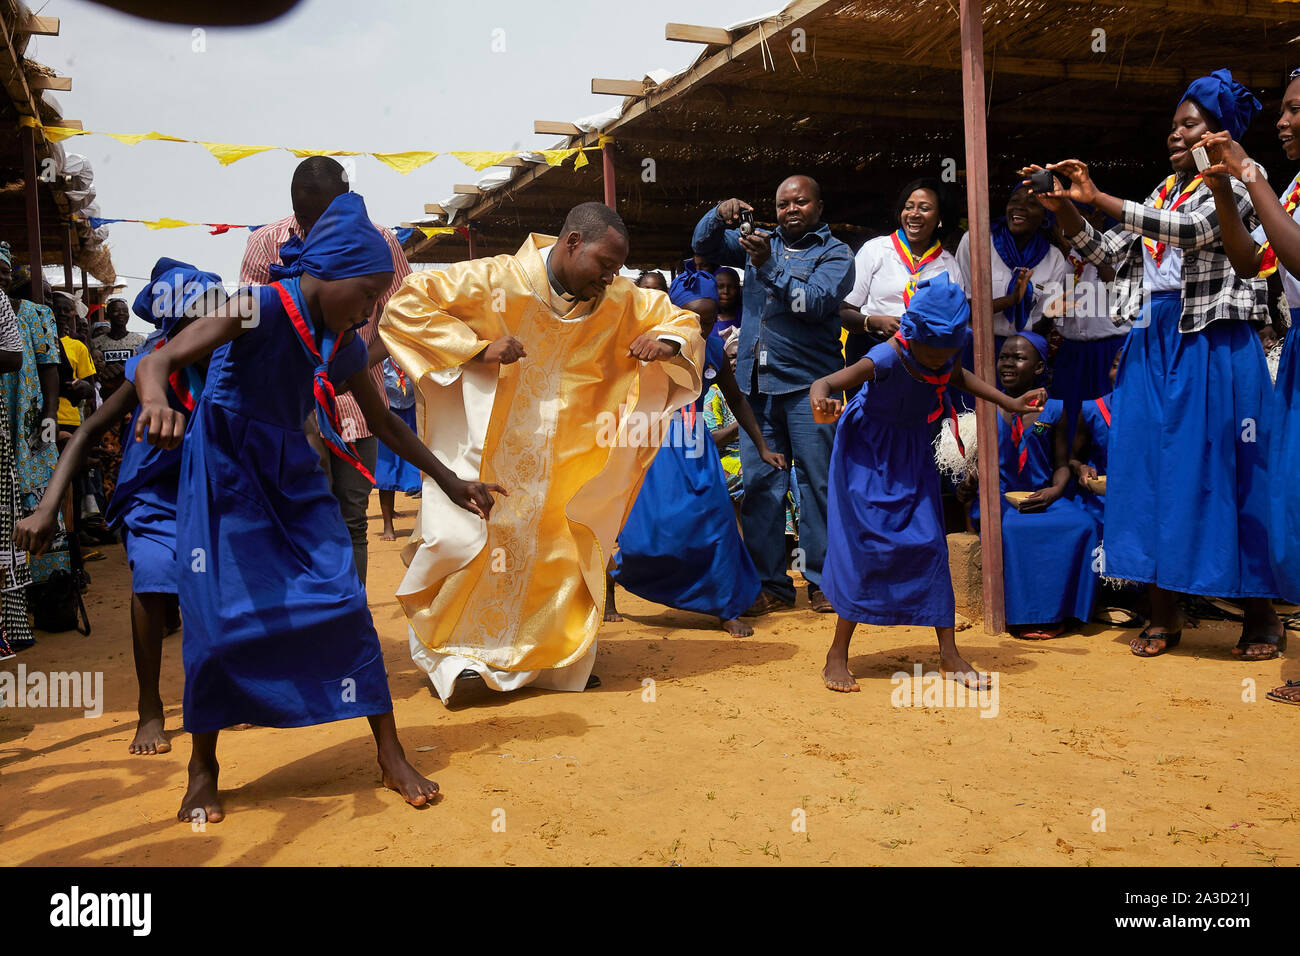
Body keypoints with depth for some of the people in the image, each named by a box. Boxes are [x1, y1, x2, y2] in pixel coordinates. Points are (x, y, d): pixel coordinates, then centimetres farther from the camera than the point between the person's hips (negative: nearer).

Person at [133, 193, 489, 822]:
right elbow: (158, 360, -28)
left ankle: (392, 757, 4)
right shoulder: (260, 308, -18)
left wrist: (449, 481, 17)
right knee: (216, 615, -6)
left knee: (343, 599, -5)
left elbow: (383, 421, 16)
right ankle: (203, 769, 16)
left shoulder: (345, 343, 2)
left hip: (291, 473, 5)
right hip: (223, 469, -5)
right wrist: (156, 402, -53)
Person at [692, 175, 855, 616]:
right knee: (759, 481, 3)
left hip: (808, 382, -4)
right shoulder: (759, 242, 19)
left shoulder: (834, 254, 5)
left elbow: (815, 302, -12)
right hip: (757, 382, 4)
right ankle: (770, 582, 10)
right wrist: (721, 215, -1)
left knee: (816, 482, -3)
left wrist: (767, 266, -19)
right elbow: (704, 244, 19)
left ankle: (822, 580, 6)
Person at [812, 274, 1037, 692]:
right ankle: (837, 654, 4)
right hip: (869, 453, -5)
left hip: (912, 452, 6)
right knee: (864, 546, -8)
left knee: (930, 543, 1)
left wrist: (1009, 403, 13)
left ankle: (949, 654, 10)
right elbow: (824, 384, -33)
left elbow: (958, 377, 15)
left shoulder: (944, 355, -10)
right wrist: (821, 402, -57)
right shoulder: (884, 360, -29)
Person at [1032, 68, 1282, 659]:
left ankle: (1260, 615, 10)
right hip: (1153, 344, 6)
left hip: (1213, 345, -6)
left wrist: (1099, 199, -24)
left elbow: (1193, 230, -20)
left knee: (1222, 472, -4)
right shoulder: (1160, 196, 18)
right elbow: (1107, 255, 13)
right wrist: (1065, 209, -3)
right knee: (1149, 472, 2)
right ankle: (1163, 615, 10)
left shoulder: (1234, 184, -1)